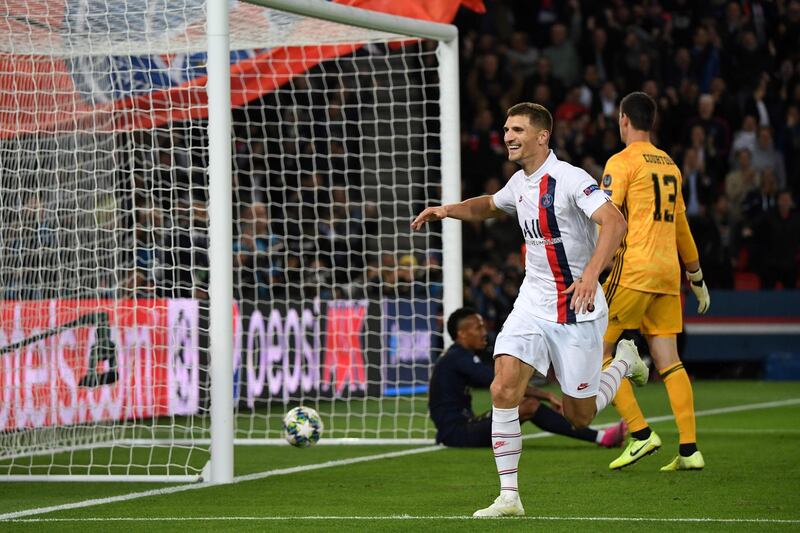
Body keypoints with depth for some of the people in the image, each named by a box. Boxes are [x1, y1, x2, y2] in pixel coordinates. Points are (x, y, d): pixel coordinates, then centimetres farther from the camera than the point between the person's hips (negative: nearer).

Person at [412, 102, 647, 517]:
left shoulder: (569, 179, -16)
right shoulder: (520, 183, 8)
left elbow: (614, 222, -28)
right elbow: (488, 205, 30)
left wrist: (591, 274, -41)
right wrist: (448, 210, 12)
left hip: (576, 307, -6)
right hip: (532, 302, 6)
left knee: (579, 417, 6)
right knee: (503, 389, -15)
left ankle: (624, 362, 36)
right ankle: (509, 496, -10)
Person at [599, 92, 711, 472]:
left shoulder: (622, 162, -4)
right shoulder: (669, 165, 17)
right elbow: (681, 227, 24)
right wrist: (697, 278, 30)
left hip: (633, 270, -7)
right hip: (667, 273, 7)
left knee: (596, 350, 0)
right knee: (668, 360, 4)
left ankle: (640, 434, -7)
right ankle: (689, 450, -4)